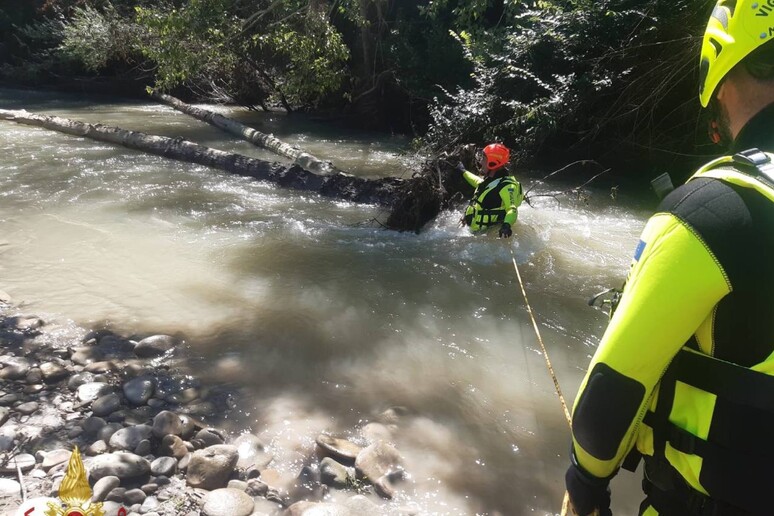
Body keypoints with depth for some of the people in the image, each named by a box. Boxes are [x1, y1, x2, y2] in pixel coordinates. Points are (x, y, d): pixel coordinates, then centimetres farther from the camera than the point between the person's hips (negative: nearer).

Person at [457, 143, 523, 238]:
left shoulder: (506, 185, -16)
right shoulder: (490, 179, 14)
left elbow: (512, 209, -29)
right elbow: (478, 183, 38)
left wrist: (507, 225, -51)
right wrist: (463, 172, 53)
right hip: (475, 230, 9)